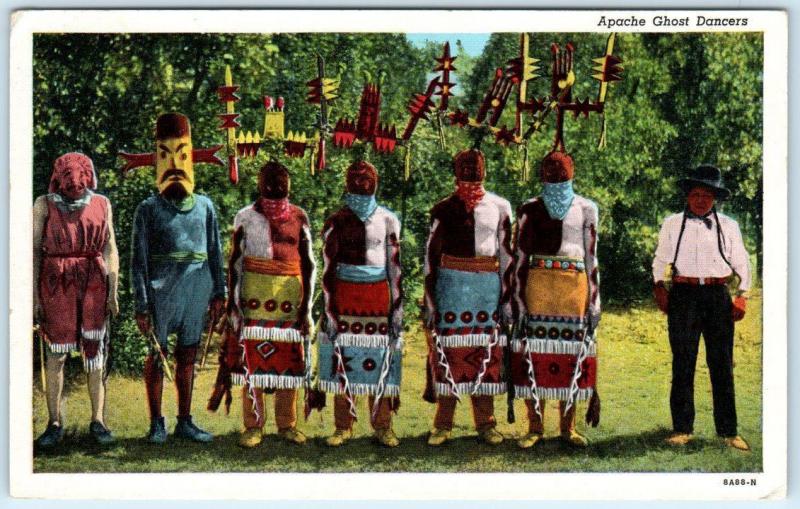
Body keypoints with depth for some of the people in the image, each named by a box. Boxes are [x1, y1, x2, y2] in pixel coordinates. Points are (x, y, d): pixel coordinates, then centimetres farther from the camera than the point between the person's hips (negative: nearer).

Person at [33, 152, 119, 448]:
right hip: (56, 287, -1)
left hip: (94, 286, 1)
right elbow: (34, 251, -1)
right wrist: (35, 298, -6)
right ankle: (55, 424, 8)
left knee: (95, 351, 3)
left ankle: (98, 421, 10)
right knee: (55, 353, 1)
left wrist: (113, 292, 2)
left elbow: (110, 249, 7)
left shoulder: (101, 205, 6)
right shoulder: (44, 205, 1)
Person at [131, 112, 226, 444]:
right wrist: (142, 305, -9)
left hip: (198, 287, 3)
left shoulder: (204, 206, 11)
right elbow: (138, 260, -3)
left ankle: (185, 421, 18)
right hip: (162, 288, -3)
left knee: (188, 355, 10)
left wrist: (218, 293, 8)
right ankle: (156, 423, 11)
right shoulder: (148, 209, 1)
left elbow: (215, 252, 14)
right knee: (157, 355, 3)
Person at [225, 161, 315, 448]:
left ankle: (287, 424, 12)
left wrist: (307, 306, 2)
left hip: (290, 292, 1)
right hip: (255, 292, -1)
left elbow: (308, 263, 7)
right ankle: (253, 426, 4)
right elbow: (235, 261, 7)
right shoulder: (246, 217, 3)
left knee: (290, 357, 2)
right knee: (253, 357, -3)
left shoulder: (299, 218, 5)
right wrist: (233, 303, 1)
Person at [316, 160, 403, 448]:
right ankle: (343, 426, 12)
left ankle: (382, 426, 10)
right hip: (345, 294, 0)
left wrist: (397, 309, 1)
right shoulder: (337, 222, 3)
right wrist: (329, 312, -4)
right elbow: (328, 269, 2)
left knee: (381, 361, 0)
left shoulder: (387, 220, 5)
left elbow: (395, 267, 5)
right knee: (343, 359, 1)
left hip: (378, 295, 0)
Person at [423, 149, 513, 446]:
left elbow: (506, 254, 8)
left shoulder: (499, 208, 6)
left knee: (487, 353, 4)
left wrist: (507, 298, 3)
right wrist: (430, 302, -1)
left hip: (488, 284, 1)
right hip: (451, 283, -1)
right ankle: (443, 424, 7)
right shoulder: (443, 210, 4)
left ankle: (485, 422, 13)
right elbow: (431, 256, 4)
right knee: (449, 351, -1)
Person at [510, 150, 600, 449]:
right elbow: (520, 258, 5)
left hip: (574, 286, 1)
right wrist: (519, 302, -2)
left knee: (573, 355, 2)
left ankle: (567, 427, 12)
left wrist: (594, 302, 5)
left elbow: (592, 258, 10)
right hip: (538, 286, 0)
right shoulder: (530, 210, 8)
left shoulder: (585, 209, 9)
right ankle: (535, 427, 6)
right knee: (535, 353, -3)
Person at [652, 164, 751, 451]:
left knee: (722, 363, 1)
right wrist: (660, 287, -3)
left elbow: (741, 263, 13)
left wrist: (742, 295, 2)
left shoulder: (728, 226, 14)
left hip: (717, 296, 1)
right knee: (682, 363, 0)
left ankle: (728, 431, 5)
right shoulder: (672, 224, 12)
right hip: (683, 296, 0)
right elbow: (661, 259, 13)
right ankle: (682, 429, 5)